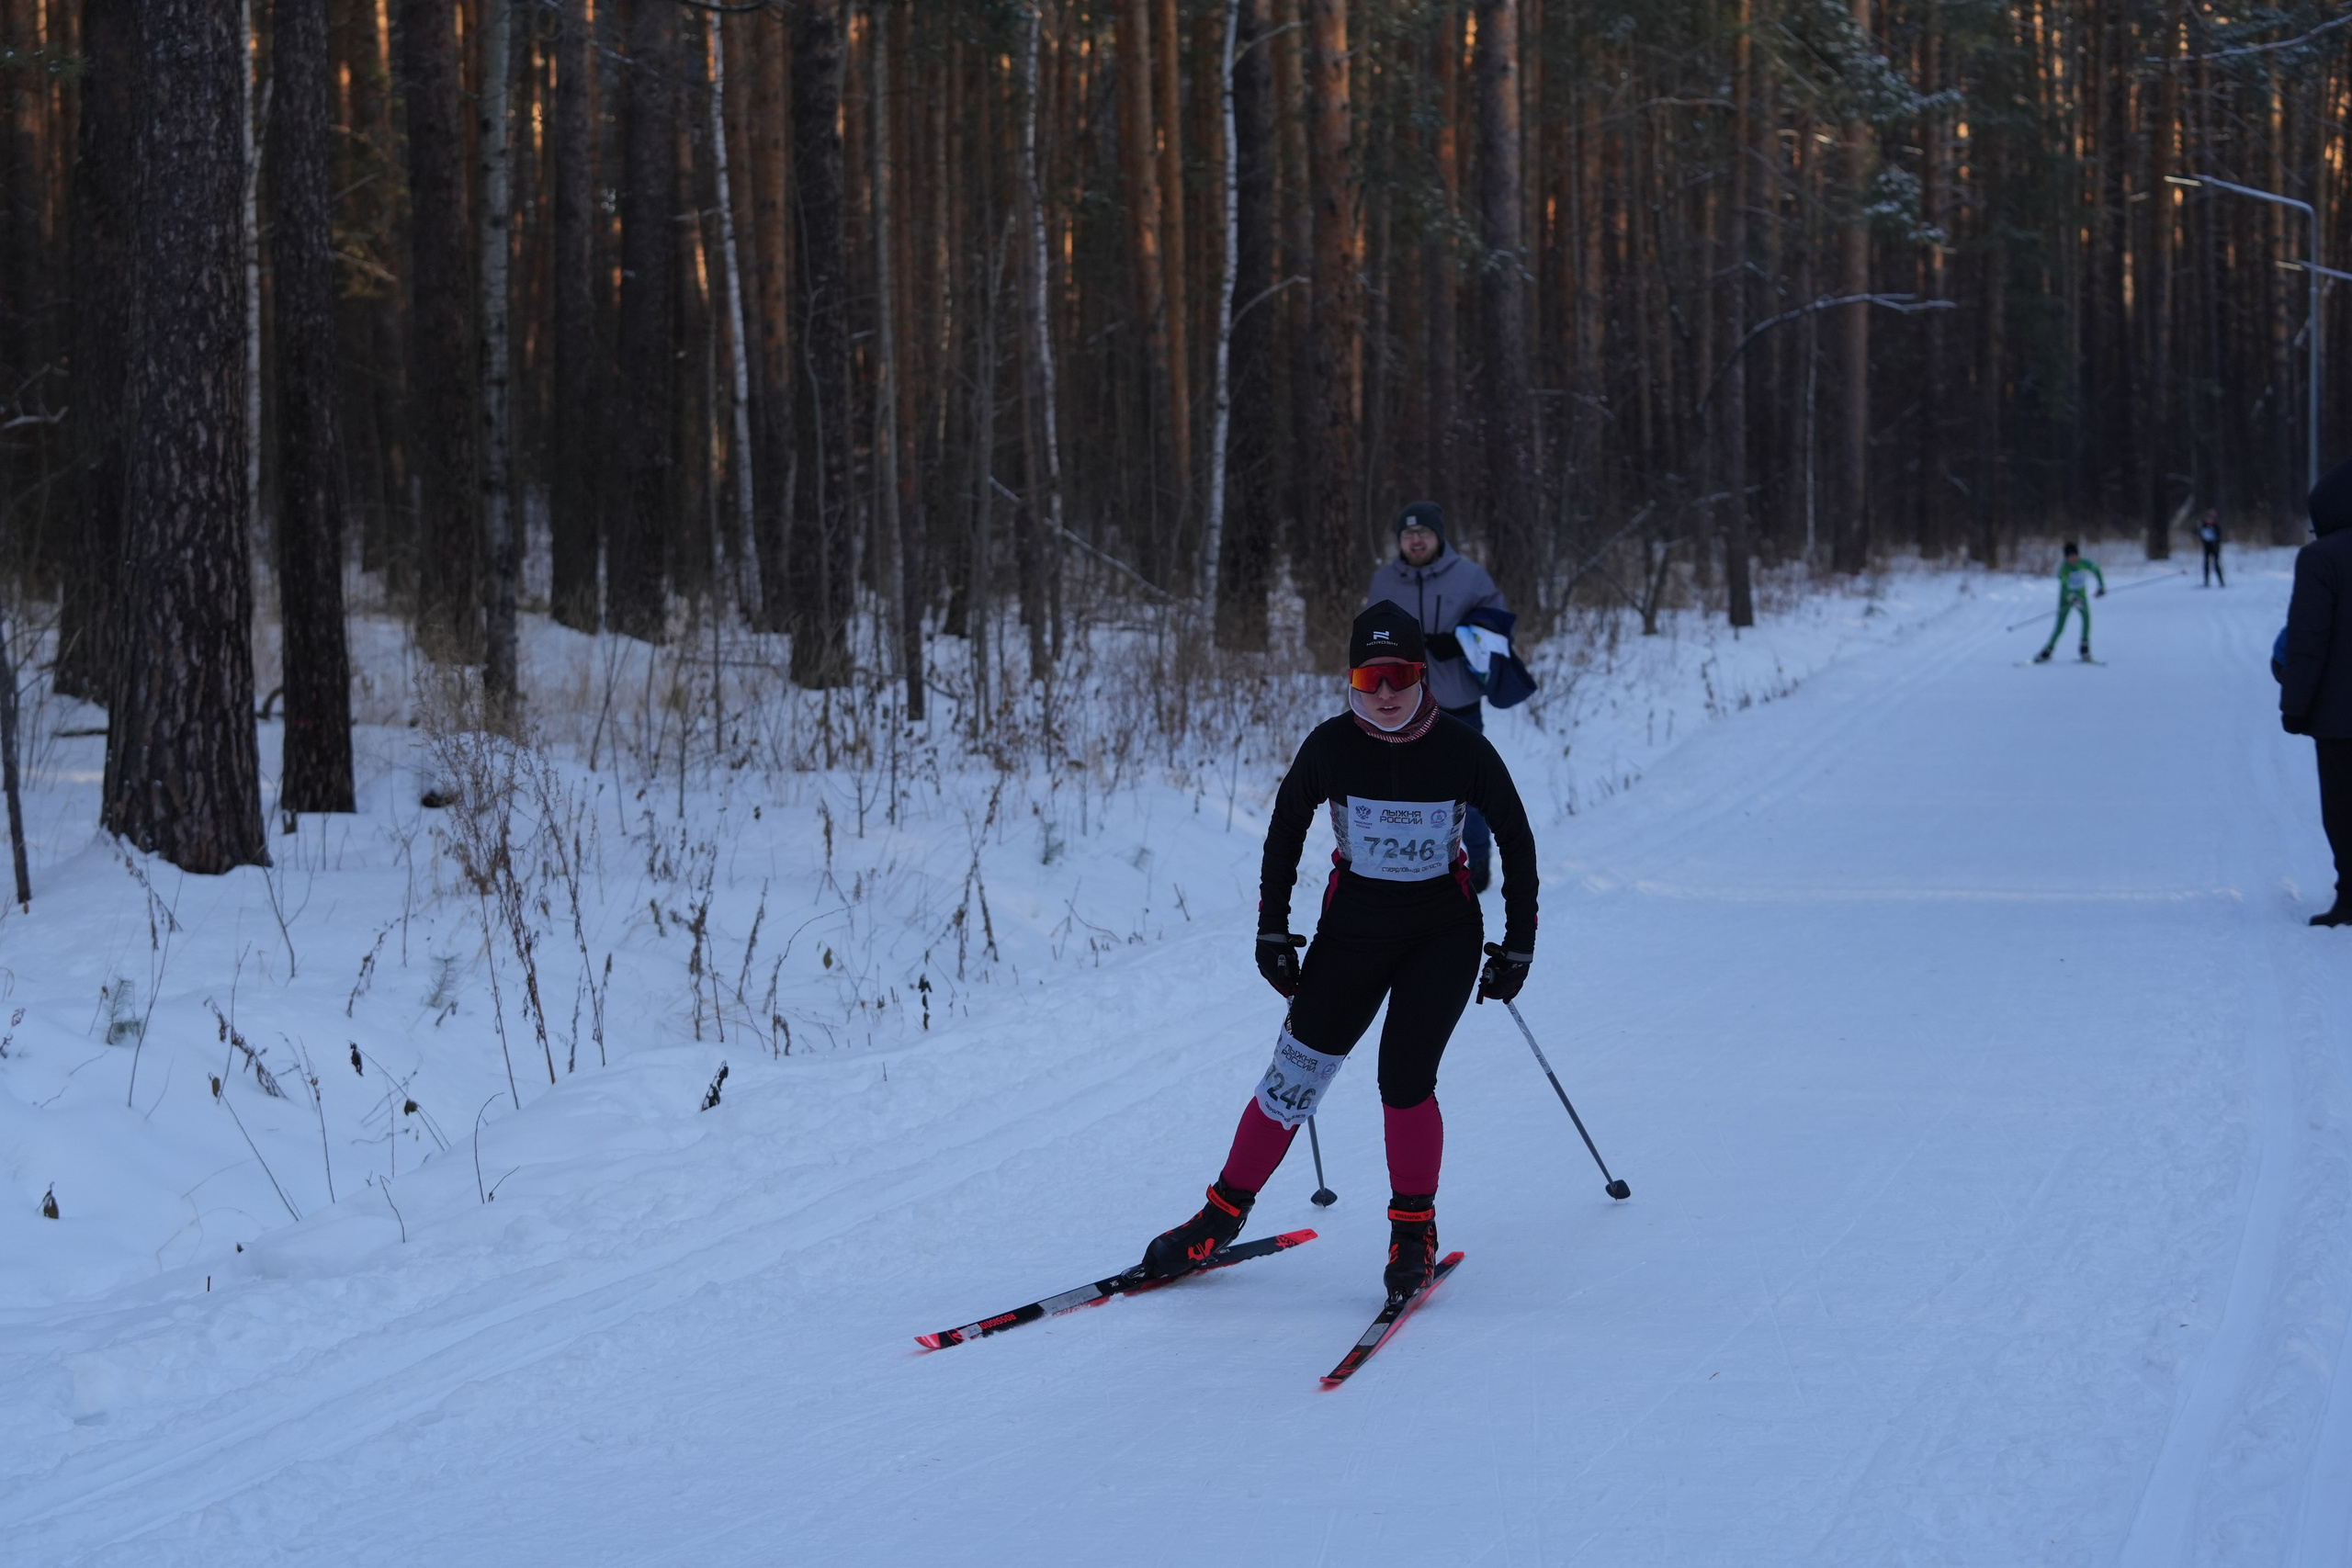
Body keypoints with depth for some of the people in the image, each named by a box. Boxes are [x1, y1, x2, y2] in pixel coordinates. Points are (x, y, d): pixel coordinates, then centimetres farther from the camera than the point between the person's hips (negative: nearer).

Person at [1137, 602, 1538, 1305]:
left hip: (1444, 931, -1)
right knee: (1295, 1075, -1)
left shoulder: (1464, 750, -13)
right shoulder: (1331, 745, -11)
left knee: (1404, 1078, -16)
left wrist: (1519, 944, 0)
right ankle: (1223, 1215, 17)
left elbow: (1516, 841, 0)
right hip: (1352, 926, 1)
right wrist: (1272, 931, 3)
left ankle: (1414, 1228, 4)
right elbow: (1285, 830, 5)